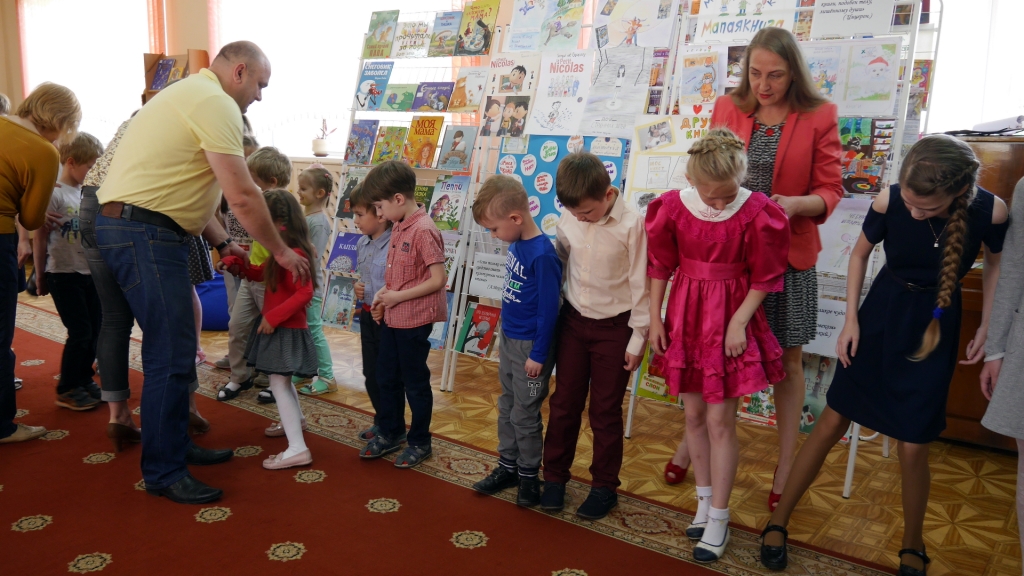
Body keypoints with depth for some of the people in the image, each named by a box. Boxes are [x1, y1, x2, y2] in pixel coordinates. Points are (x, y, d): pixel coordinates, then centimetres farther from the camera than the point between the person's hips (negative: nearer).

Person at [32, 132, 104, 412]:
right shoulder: (54, 193, -12)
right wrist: (40, 276, -6)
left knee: (94, 330, 10)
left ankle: (84, 380, 27)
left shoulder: (85, 192, 8)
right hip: (63, 274, -6)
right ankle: (67, 390, 11)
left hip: (88, 272, 6)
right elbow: (40, 238, -9)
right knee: (80, 333, -4)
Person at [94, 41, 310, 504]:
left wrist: (222, 243, 20)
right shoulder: (216, 103, -12)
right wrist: (281, 251, -5)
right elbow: (242, 196, -16)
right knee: (171, 356, -5)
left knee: (174, 348, 17)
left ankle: (176, 445, 28)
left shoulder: (190, 95, 20)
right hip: (144, 233, -11)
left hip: (131, 228, 11)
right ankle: (163, 473, 5)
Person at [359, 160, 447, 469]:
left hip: (414, 320, -9)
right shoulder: (399, 227, 6)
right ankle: (390, 433, 36)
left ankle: (420, 442, 23)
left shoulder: (424, 230, -21)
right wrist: (383, 293, 0)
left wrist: (397, 296, -18)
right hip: (392, 317, 9)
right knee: (386, 378, 19)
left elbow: (437, 280, -22)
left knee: (415, 383, 6)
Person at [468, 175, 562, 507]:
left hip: (530, 346, -8)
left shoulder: (542, 255, -24)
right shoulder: (515, 245, 0)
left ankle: (529, 476, 25)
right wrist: (507, 337, 15)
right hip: (509, 339, 8)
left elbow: (549, 310, -20)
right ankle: (507, 467, 34)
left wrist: (539, 355, -15)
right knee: (507, 407, 18)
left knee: (525, 415, 6)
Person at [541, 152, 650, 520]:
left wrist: (637, 338, -9)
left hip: (614, 328, -4)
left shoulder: (631, 224, -18)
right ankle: (554, 476, 29)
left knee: (605, 411, 7)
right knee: (563, 403, 12)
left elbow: (640, 284, -13)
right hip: (574, 322, 4)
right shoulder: (569, 220, -5)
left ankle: (605, 487, 25)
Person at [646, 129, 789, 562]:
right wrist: (654, 317, 5)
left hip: (729, 319, -3)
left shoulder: (756, 213, -14)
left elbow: (764, 276, -7)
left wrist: (738, 323, -12)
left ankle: (718, 518, 15)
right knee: (694, 415, 13)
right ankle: (705, 499, 32)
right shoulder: (673, 207, -7)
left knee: (720, 420, 1)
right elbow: (661, 265, 3)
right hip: (685, 315, 3)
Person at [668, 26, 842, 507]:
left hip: (788, 255, -1)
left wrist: (796, 204, -24)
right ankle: (692, 442, 32)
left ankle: (785, 468, 25)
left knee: (788, 361, 8)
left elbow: (830, 190, -3)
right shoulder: (727, 109, 3)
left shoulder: (819, 117, -4)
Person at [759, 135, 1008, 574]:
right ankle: (777, 522, 17)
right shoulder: (888, 201, -20)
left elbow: (996, 263, 3)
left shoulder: (990, 211, -20)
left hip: (936, 326, 0)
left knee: (913, 445, 1)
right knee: (832, 422, 3)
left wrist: (987, 327, 0)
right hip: (881, 313, 0)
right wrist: (851, 319, -4)